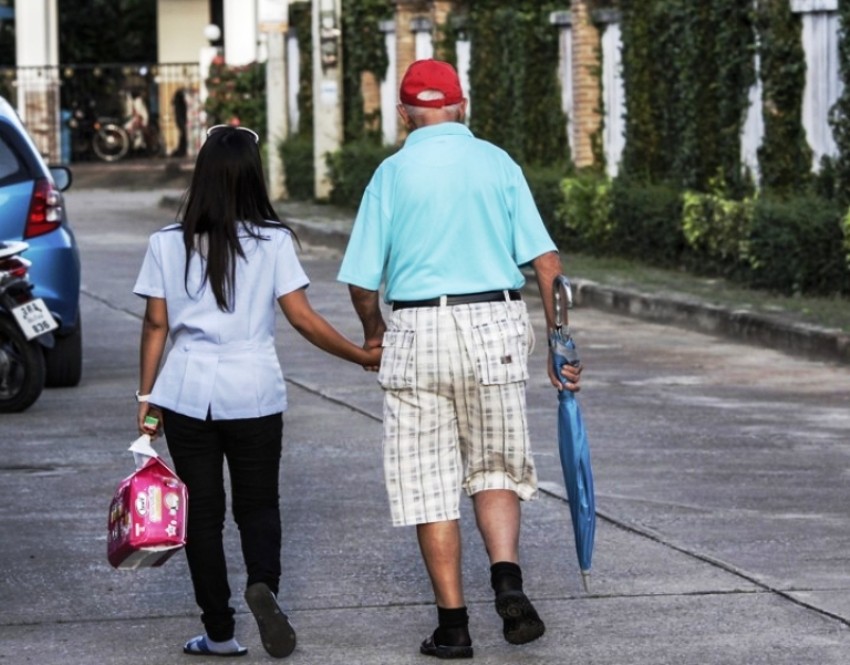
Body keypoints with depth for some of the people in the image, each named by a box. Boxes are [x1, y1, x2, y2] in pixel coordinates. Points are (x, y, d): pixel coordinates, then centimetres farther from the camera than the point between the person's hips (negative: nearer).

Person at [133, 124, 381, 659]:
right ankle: (263, 583, -17)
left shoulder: (168, 244, 0)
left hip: (187, 393, 1)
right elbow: (303, 318, -6)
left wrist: (146, 396, 8)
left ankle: (219, 630, 10)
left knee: (203, 511, 9)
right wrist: (362, 356, 4)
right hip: (255, 393, -1)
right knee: (258, 505, 12)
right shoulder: (273, 242, -4)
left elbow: (156, 324, 1)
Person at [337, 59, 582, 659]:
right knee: (496, 470, 15)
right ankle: (508, 579, -9)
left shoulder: (393, 173, 0)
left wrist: (374, 334, 19)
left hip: (418, 334, -1)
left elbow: (362, 281, 0)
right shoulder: (498, 163, 4)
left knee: (429, 482, 6)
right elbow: (547, 261, -2)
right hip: (495, 328, 2)